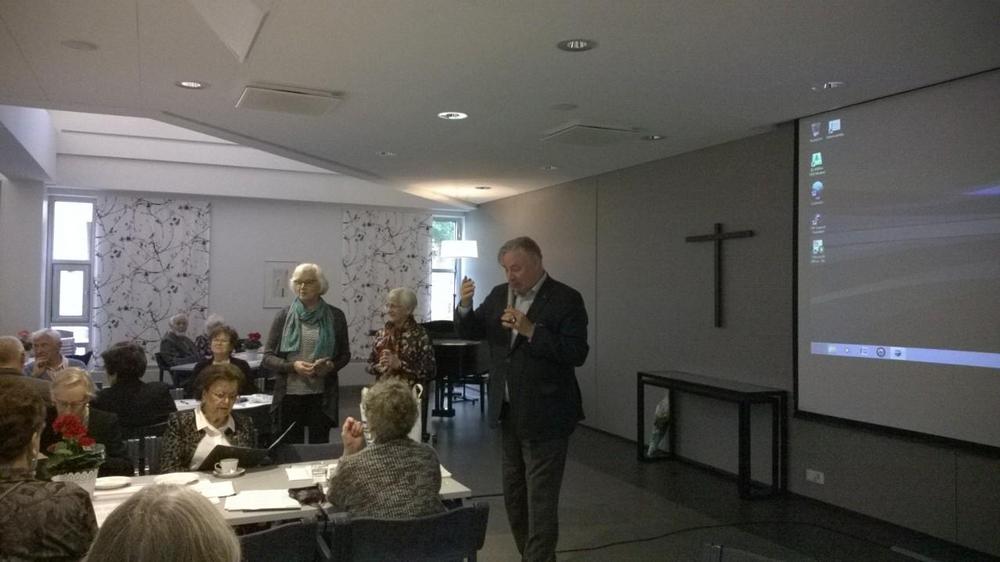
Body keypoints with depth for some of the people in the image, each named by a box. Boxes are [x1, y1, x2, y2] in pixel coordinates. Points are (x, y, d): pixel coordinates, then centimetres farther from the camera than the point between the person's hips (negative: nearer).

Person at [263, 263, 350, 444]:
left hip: (322, 395, 0)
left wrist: (331, 366, -12)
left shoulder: (335, 316, 1)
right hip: (289, 395, 0)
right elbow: (267, 357, 0)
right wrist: (292, 365, -17)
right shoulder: (283, 316, 0)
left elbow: (345, 354, 9)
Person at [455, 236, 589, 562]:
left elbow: (577, 353, -18)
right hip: (508, 411, 7)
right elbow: (470, 332, 8)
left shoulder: (566, 299, -11)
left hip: (544, 415, -7)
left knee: (540, 497, -1)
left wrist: (531, 330, -26)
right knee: (513, 492, 18)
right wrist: (465, 305, -12)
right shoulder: (499, 294, 7)